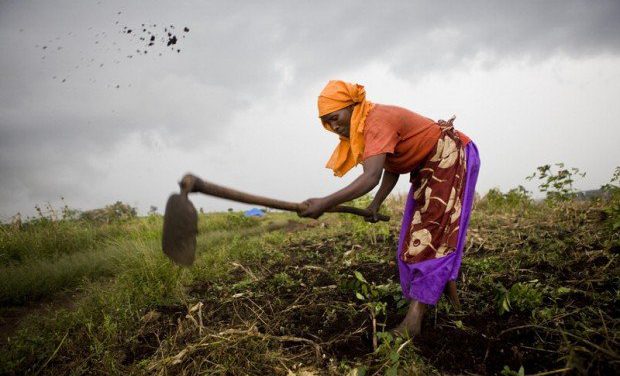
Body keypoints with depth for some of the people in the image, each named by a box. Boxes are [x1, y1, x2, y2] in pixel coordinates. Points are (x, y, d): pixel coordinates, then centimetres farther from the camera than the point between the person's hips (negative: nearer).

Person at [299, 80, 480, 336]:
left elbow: (371, 177, -43)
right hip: (425, 170, 10)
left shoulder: (377, 121, -30)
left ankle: (414, 317, -14)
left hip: (451, 159, -10)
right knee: (415, 236, 8)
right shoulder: (363, 128, 1)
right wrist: (376, 204, -7)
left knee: (435, 233, -13)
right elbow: (391, 169, 6)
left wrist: (326, 203, -50)